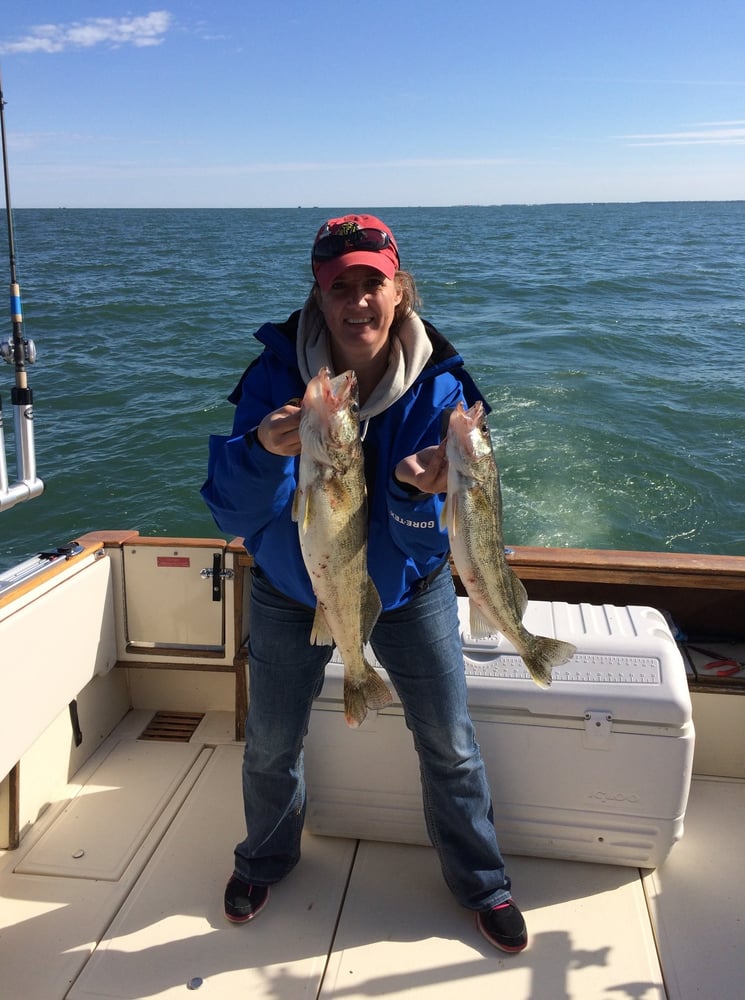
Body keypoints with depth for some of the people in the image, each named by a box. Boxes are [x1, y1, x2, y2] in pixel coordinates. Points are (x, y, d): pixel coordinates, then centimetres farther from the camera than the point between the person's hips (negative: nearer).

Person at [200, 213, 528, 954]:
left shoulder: (438, 385, -20)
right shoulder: (277, 374, -22)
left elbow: (427, 539, -20)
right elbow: (232, 516, -26)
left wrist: (422, 491, -42)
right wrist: (265, 451, -46)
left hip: (406, 588, 0)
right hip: (291, 589, 0)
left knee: (449, 744, 8)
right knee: (271, 744, 14)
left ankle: (479, 880, 37)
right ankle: (265, 857, 47)